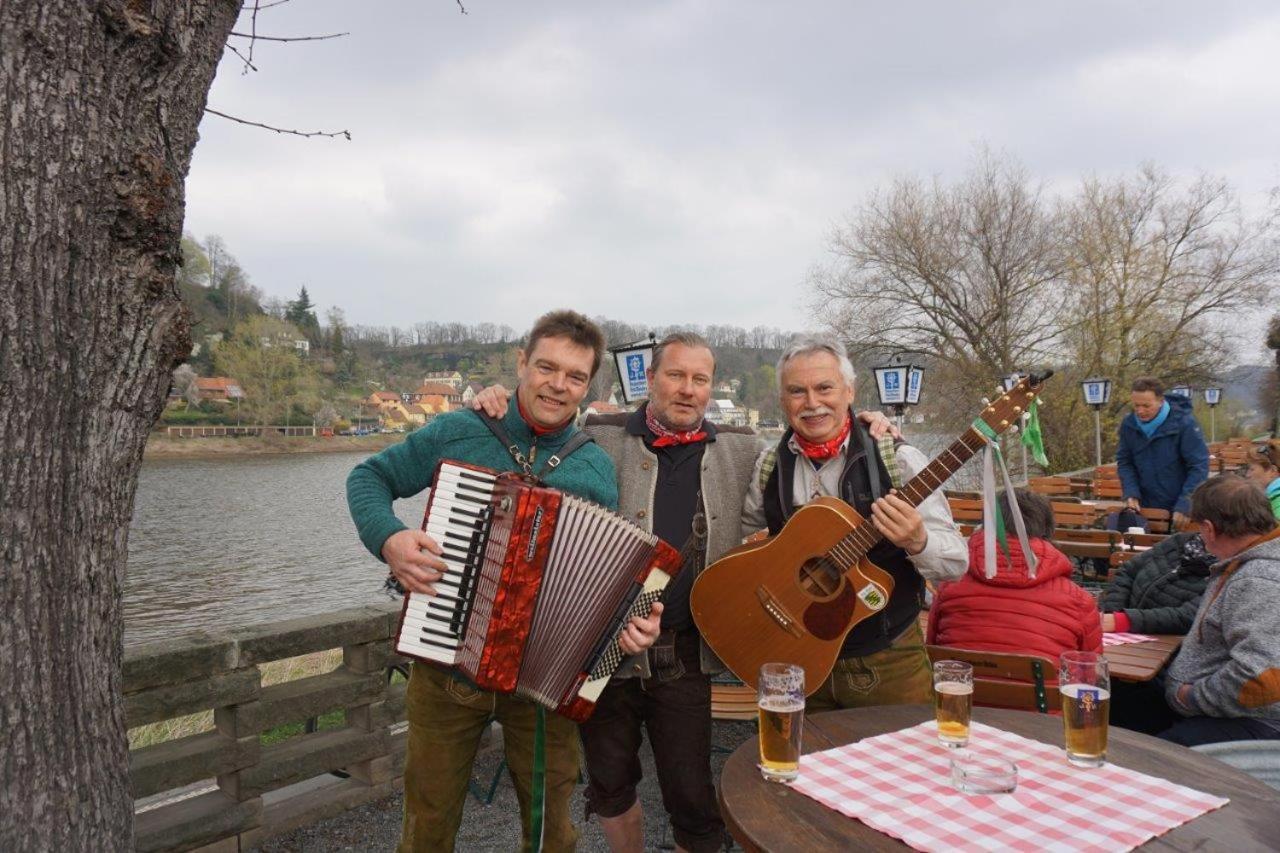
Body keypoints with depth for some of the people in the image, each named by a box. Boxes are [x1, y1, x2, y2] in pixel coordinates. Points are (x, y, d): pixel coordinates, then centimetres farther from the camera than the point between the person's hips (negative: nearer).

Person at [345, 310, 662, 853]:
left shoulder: (595, 467, -1)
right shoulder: (458, 432, -5)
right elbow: (369, 477, 3)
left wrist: (634, 619, -15)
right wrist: (388, 537, -17)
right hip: (444, 666, 0)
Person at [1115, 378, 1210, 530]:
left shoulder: (1184, 423, -16)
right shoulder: (1128, 424, -4)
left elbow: (1199, 467, -14)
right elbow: (1124, 462, 5)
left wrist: (1184, 506, -19)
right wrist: (1131, 493, -9)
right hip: (1146, 508, 3)